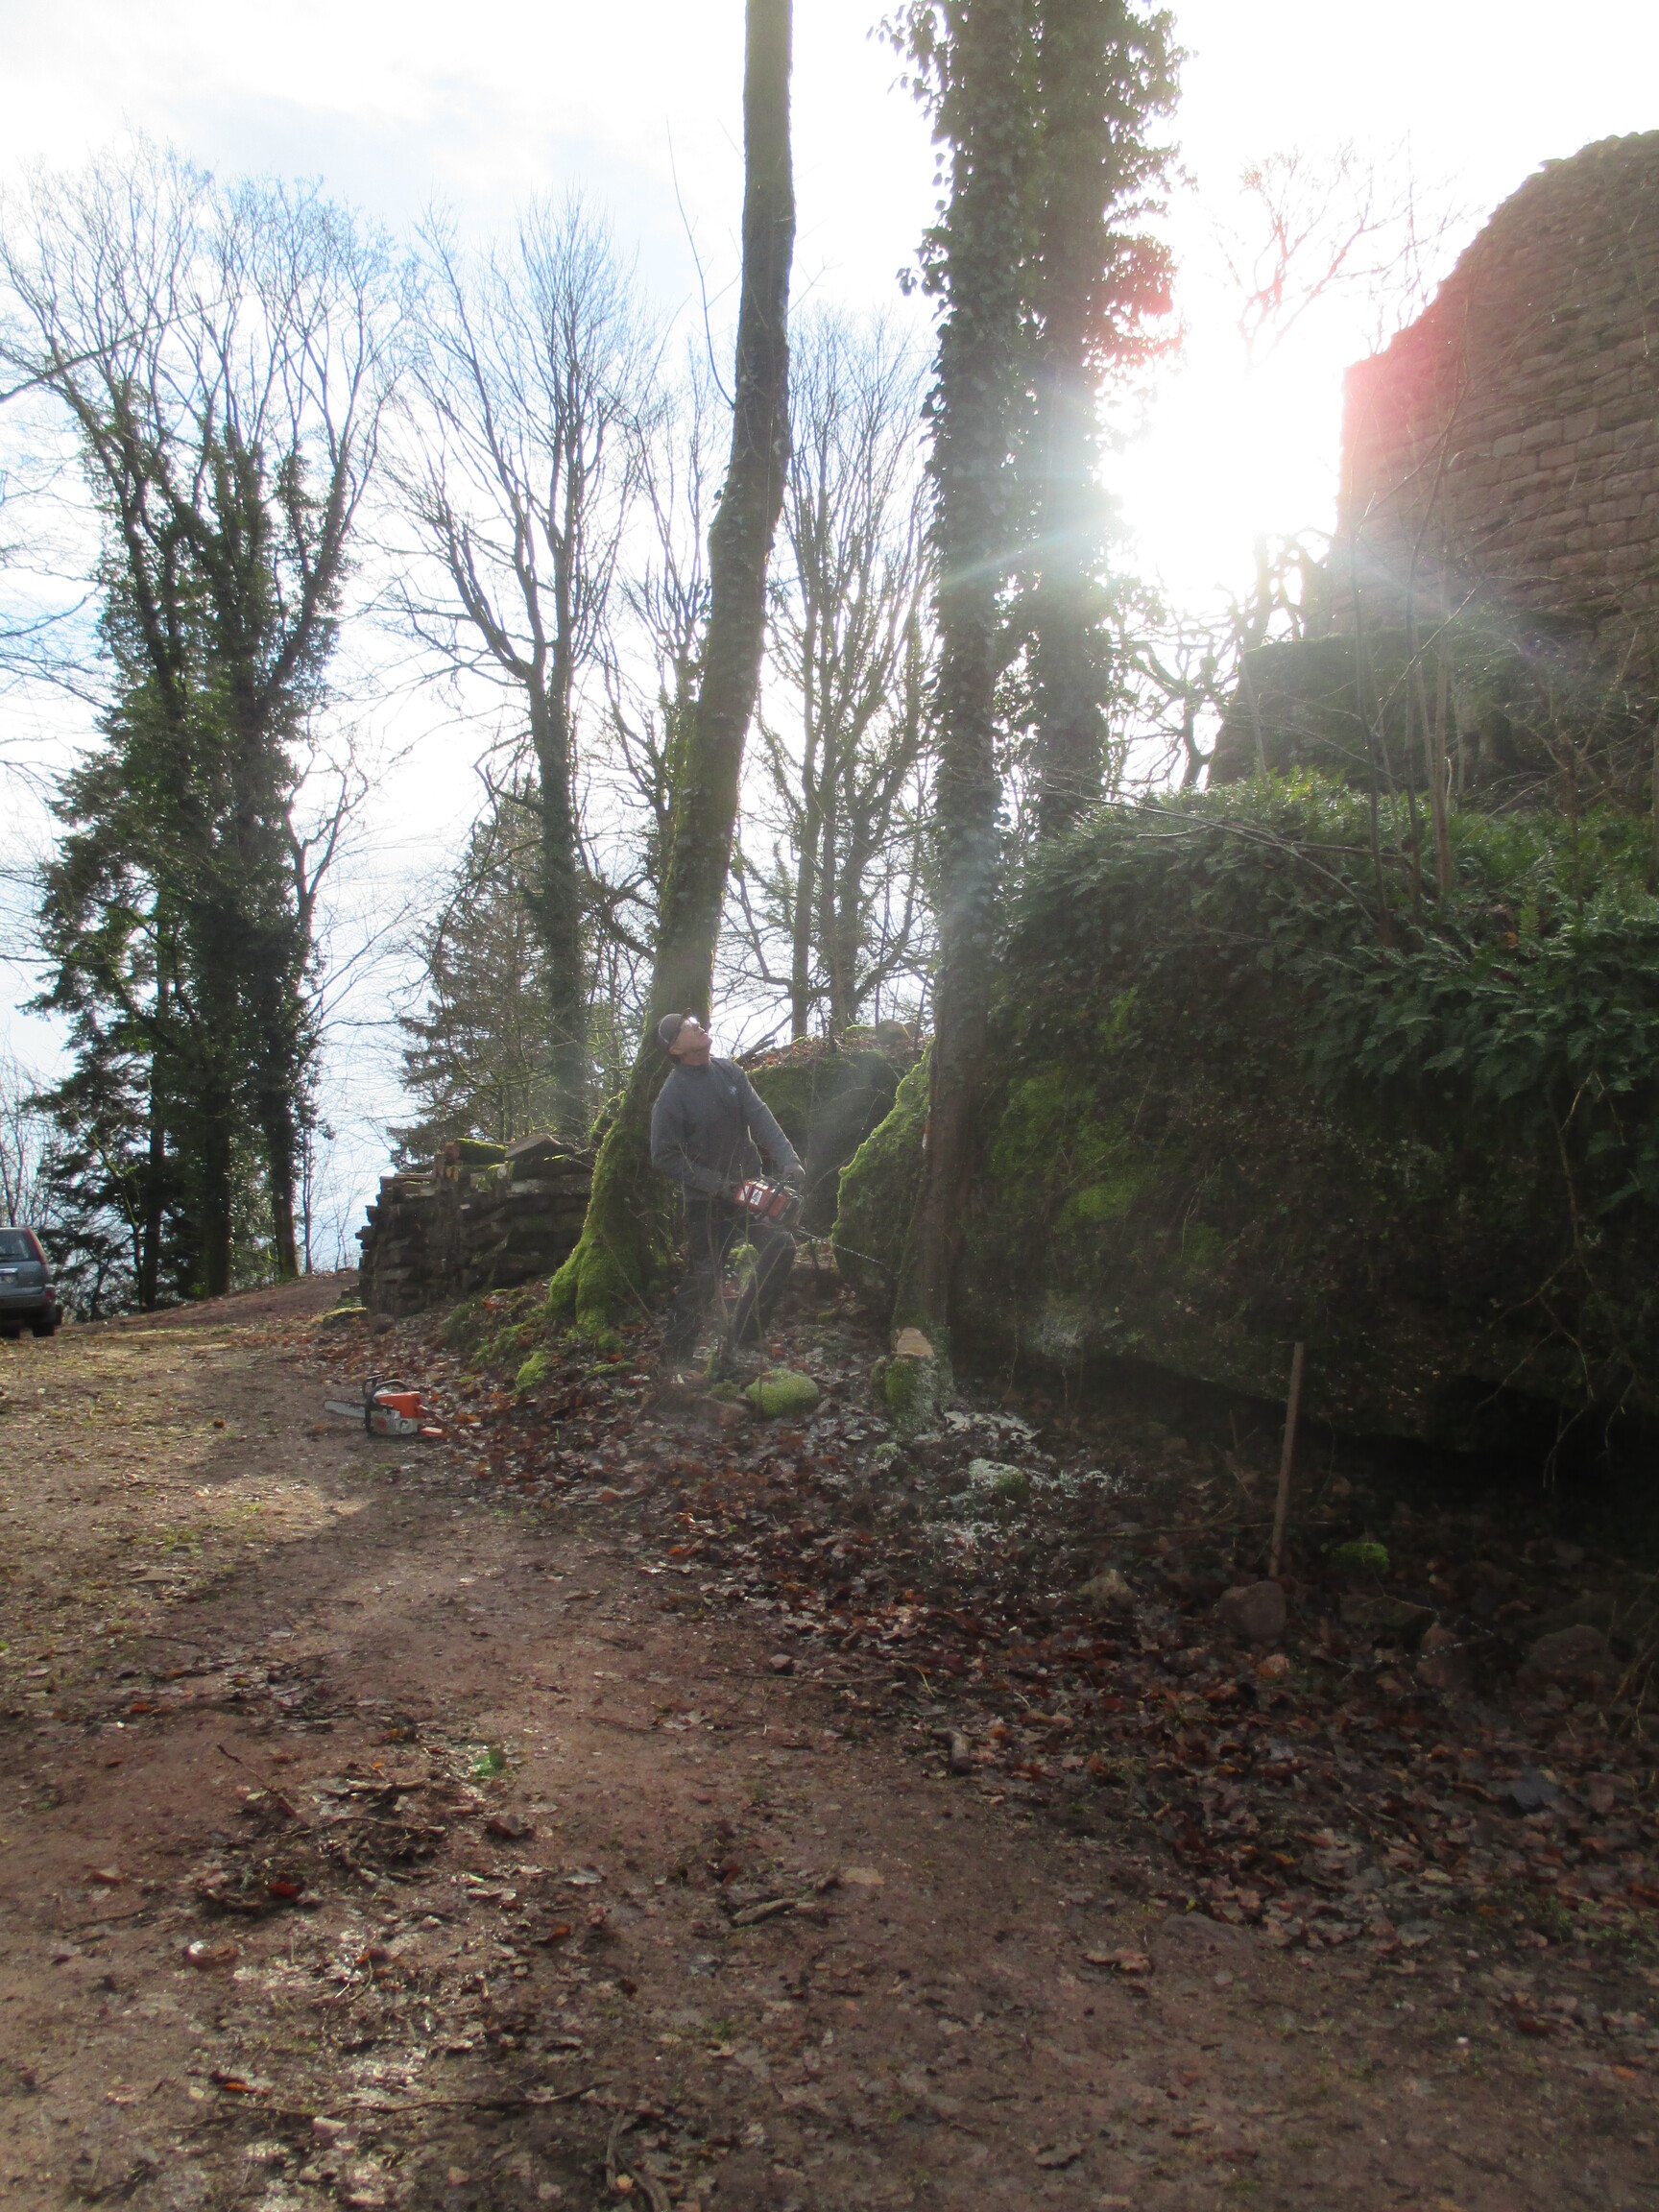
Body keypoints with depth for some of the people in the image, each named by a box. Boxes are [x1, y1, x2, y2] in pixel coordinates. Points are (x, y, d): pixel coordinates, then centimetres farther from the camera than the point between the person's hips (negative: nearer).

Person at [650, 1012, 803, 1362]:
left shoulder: (730, 1073, -1)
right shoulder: (672, 1095, -17)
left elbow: (761, 1121, -7)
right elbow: (664, 1158, -16)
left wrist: (788, 1162, -21)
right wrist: (716, 1185, -20)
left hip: (743, 1187, 5)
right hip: (705, 1202, -5)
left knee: (780, 1247, -5)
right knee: (704, 1278, 1)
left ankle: (744, 1336, 6)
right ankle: (676, 1352, 19)